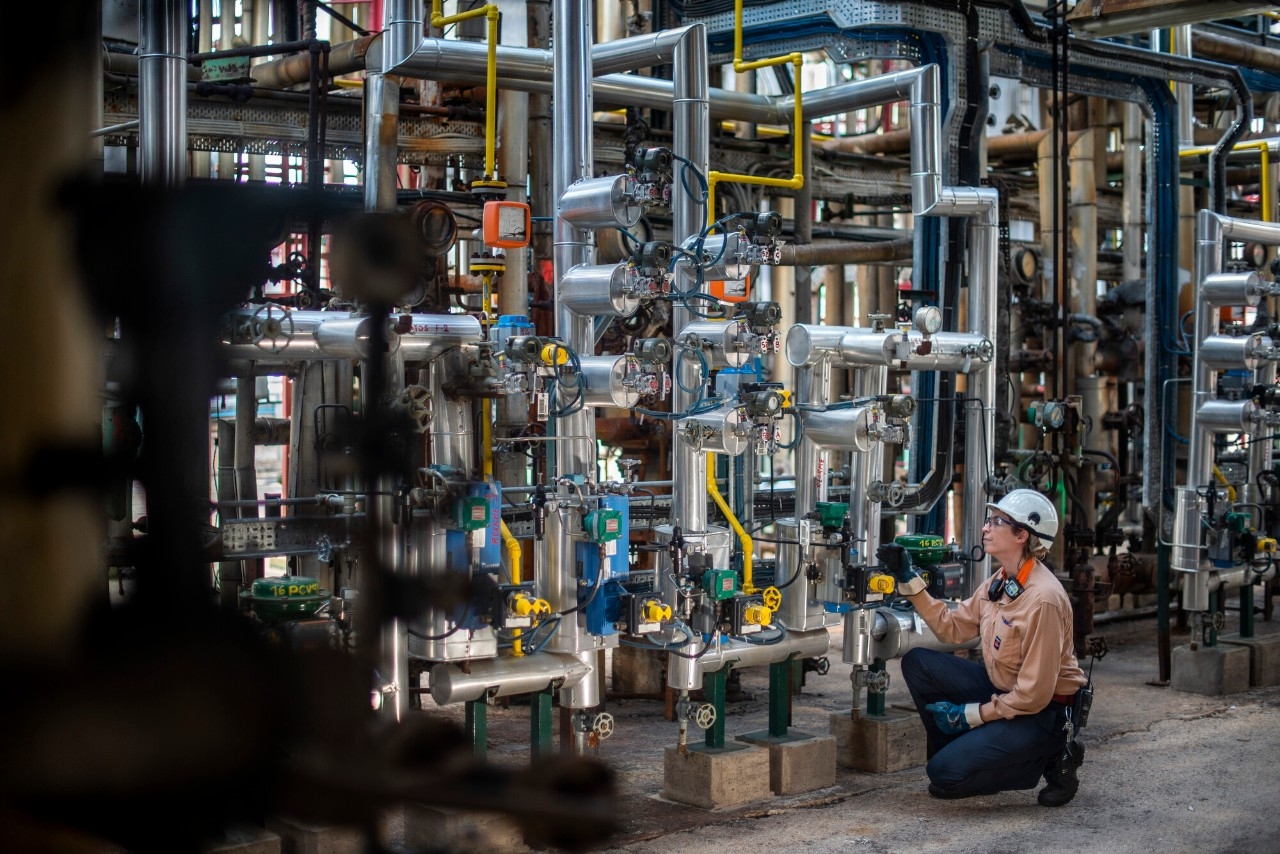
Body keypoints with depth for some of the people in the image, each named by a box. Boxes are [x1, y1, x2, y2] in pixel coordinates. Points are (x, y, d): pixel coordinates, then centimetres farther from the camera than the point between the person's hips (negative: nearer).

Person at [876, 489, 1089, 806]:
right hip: (1002, 691, 9)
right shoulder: (1000, 582, 3)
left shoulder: (1043, 598, -26)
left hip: (1042, 712, -9)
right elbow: (951, 626, 11)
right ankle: (960, 756, 8)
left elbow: (1034, 694, -24)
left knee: (945, 774, -17)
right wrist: (909, 578, 6)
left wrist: (970, 715, -16)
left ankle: (1050, 758, -1)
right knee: (917, 663, -2)